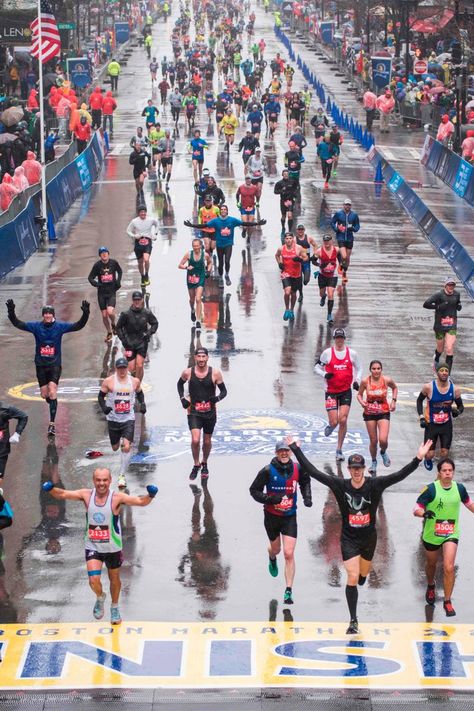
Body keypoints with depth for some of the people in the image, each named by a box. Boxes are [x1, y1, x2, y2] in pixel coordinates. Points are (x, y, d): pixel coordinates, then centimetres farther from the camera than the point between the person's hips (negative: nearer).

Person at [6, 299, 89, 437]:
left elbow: (78, 326, -9)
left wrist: (85, 314, -24)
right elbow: (18, 324, -8)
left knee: (52, 393, -16)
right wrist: (11, 312, -23)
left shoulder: (60, 326, -6)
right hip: (40, 365, 2)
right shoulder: (36, 326, -4)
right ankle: (53, 405, 44)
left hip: (55, 365, -2)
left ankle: (52, 423, -14)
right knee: (44, 395, 8)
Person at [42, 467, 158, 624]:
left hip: (112, 548, -1)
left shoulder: (117, 498, -18)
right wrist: (51, 489, -27)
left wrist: (150, 495, -45)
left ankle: (114, 608, 43)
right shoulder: (87, 495, -9)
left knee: (114, 579, 16)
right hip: (93, 547, 1)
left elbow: (141, 501, -25)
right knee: (94, 580, -12)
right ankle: (100, 598, 23)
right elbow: (63, 494, -8)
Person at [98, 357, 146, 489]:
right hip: (113, 418, 0)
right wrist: (104, 407, -15)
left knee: (127, 447, -15)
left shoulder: (135, 381, 1)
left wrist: (142, 404, 2)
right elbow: (101, 396, 2)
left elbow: (140, 393, 19)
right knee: (115, 447, 14)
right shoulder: (108, 381, -6)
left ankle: (122, 476, -9)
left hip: (128, 419, 0)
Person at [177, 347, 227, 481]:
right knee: (195, 440, -16)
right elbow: (180, 384, 15)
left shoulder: (215, 373, -9)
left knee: (207, 441, 13)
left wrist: (217, 398, -21)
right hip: (193, 412, -1)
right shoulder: (188, 373, -6)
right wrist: (182, 398, 1)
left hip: (210, 412, 1)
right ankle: (196, 465, 6)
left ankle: (204, 464, 38)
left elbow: (224, 391, 0)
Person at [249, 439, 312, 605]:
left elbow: (305, 482, 17)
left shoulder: (298, 469, -6)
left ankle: (288, 591, -8)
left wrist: (307, 497, 2)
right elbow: (254, 490, -8)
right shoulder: (268, 471, -14)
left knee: (289, 554, -10)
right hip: (271, 515, 0)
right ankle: (272, 559, 61)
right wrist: (269, 499, -23)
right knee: (276, 548, 21)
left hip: (289, 517, 0)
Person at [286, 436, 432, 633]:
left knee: (363, 574, 20)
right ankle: (353, 621, -3)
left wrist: (418, 459, -33)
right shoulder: (340, 485, -14)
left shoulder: (375, 485, -14)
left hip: (368, 537, 2)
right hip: (349, 538, -2)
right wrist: (296, 450, -17)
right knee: (352, 578, -9)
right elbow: (313, 472, -14)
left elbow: (400, 475, -21)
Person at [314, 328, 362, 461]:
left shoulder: (352, 353, 0)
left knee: (343, 420, -10)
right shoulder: (327, 353, -4)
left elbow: (359, 369, 13)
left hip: (346, 391, 1)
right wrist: (325, 375, -16)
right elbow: (317, 367, 3)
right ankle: (330, 427, 35)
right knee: (334, 422, -5)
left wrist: (357, 381, -5)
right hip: (331, 391, -1)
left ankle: (339, 450, 2)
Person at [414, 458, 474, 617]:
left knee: (449, 568, -13)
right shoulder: (431, 489, -16)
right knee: (431, 564, 21)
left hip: (451, 535, 1)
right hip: (431, 534, -1)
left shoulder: (459, 488, -5)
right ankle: (431, 586, 53)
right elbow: (416, 509, -17)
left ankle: (447, 601, 0)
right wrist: (424, 513, -37)